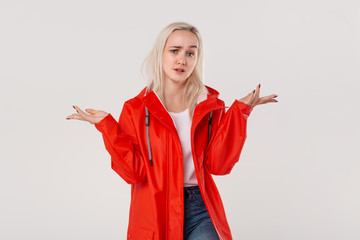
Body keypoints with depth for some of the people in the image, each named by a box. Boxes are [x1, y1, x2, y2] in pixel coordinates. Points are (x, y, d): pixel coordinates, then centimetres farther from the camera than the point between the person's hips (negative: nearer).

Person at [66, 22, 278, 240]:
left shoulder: (210, 105, 6)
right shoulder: (136, 109, 1)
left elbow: (218, 164, -4)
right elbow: (134, 172, -6)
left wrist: (239, 112, -5)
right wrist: (107, 126, -11)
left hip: (200, 208, 1)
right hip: (155, 213, -1)